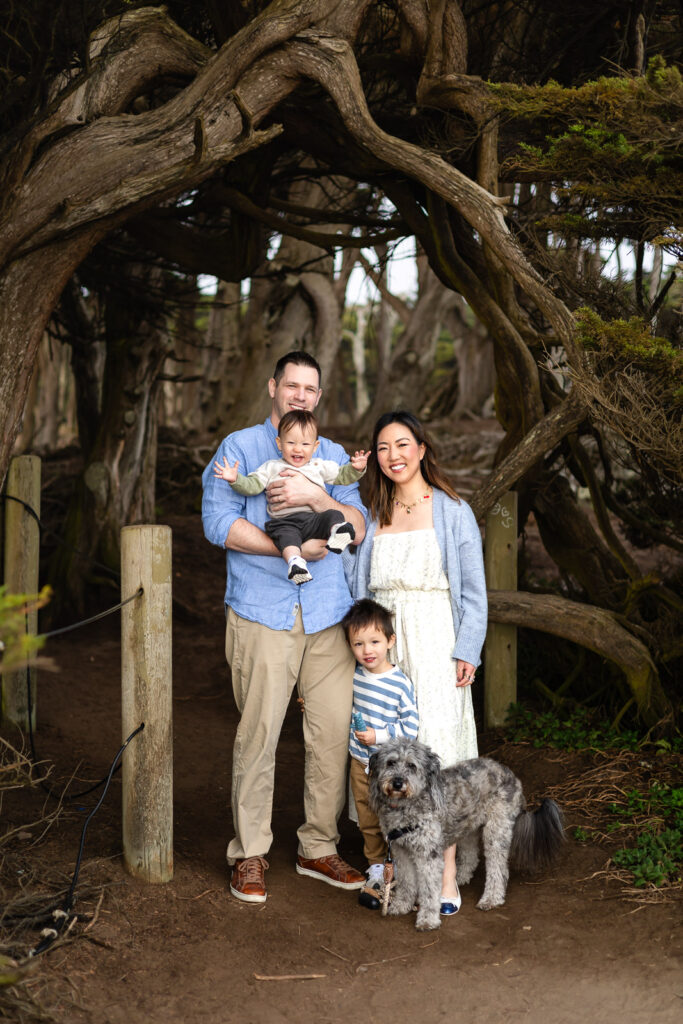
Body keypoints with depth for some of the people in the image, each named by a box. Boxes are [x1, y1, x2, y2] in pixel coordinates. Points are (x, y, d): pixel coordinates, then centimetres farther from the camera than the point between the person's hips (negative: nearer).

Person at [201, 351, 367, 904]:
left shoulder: (333, 456, 18)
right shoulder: (239, 448, 8)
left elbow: (358, 526, 5)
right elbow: (219, 522, -6)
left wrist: (315, 496, -13)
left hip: (328, 614, 3)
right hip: (262, 613, -3)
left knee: (335, 730, 1)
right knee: (258, 733, -5)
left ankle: (319, 847, 15)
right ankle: (250, 854, 8)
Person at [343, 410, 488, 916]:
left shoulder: (452, 511, 2)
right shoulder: (372, 518, 13)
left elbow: (473, 590, 0)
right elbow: (356, 584, 17)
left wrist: (467, 651, -8)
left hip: (435, 644, -4)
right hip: (381, 642, 4)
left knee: (439, 751, -7)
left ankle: (447, 874, -1)